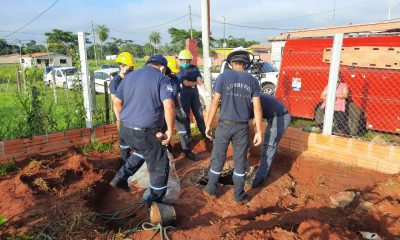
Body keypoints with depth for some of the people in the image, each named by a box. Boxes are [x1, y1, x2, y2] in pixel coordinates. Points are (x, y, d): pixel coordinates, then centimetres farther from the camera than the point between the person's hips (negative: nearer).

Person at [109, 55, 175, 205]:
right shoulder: (161, 79, -6)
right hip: (144, 132, -7)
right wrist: (170, 130, -10)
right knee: (160, 166, 11)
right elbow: (169, 106, -20)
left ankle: (120, 178, 34)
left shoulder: (129, 76, 13)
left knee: (142, 152, 34)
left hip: (125, 129, 7)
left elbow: (117, 102, 18)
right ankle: (154, 202, 23)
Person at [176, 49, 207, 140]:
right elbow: (186, 83, -17)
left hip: (195, 94, 3)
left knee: (199, 114, 10)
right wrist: (197, 83, -7)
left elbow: (199, 80, -6)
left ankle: (203, 132, 22)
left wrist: (206, 91, -19)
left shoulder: (195, 68, 4)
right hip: (185, 95, -3)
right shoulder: (179, 70, -7)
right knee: (186, 115, 6)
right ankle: (187, 134, 18)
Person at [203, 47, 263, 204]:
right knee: (240, 161, 12)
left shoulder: (223, 77, -6)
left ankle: (211, 190, 26)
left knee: (217, 158, 13)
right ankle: (239, 195, 21)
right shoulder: (253, 81, 0)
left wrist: (208, 125, -1)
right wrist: (259, 132, 0)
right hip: (242, 127, 2)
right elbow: (257, 108, -5)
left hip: (224, 125, -1)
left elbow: (215, 103, -9)